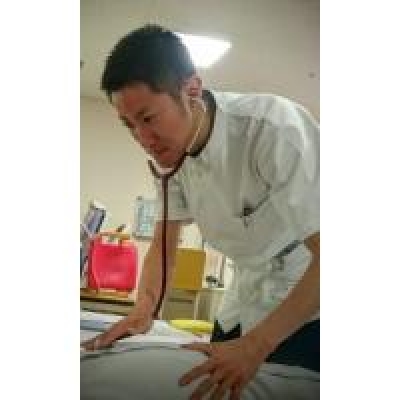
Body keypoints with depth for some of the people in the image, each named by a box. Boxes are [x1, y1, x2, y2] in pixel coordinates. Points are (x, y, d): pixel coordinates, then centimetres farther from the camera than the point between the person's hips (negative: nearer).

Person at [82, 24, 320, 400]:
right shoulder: (170, 146, -9)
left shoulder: (275, 128, -31)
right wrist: (143, 308, -17)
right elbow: (165, 240, 1)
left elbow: (325, 256, -31)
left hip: (309, 301, -6)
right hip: (246, 300, 6)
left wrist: (254, 347, -36)